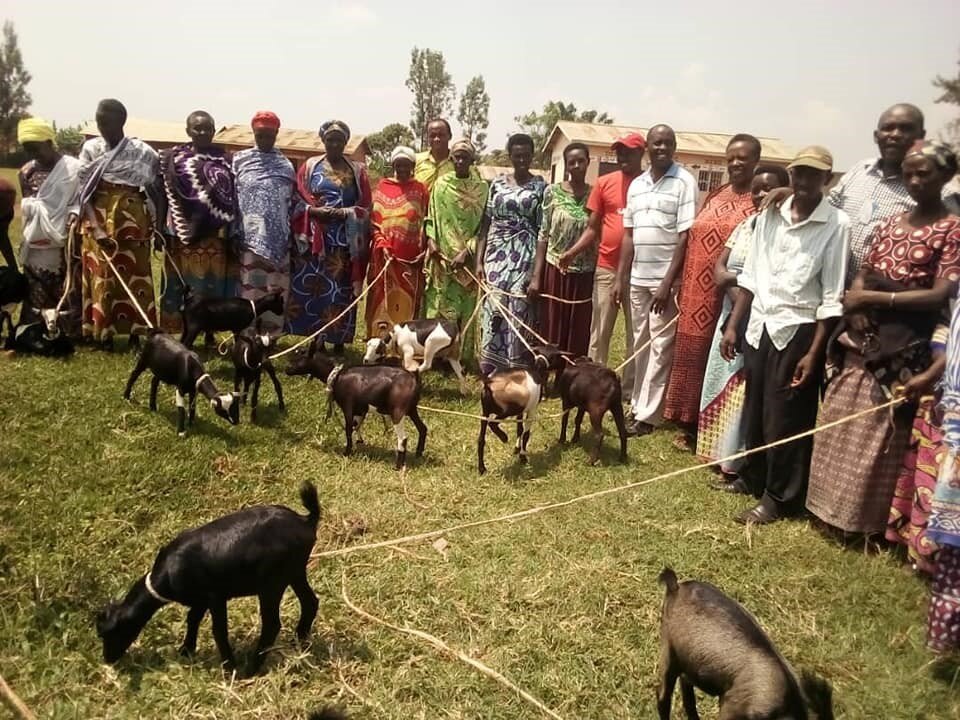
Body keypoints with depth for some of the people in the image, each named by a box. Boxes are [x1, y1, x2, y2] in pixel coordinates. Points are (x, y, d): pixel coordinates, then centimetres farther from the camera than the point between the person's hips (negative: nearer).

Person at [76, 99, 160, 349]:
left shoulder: (141, 152, -3)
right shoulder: (90, 149, 2)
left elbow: (155, 190, 2)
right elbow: (83, 192, -1)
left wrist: (158, 225, -3)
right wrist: (96, 228, -12)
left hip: (132, 223, -1)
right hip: (99, 223, 1)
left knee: (134, 276, 3)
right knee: (102, 278, 2)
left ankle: (135, 331, 10)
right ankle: (103, 331, 10)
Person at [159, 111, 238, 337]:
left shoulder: (224, 161, 8)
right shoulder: (172, 158, 6)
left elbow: (232, 198, 6)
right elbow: (163, 195, 5)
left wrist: (233, 236, 0)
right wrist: (159, 229, -1)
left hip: (214, 235, 0)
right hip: (183, 232, 0)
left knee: (212, 285, 3)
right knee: (180, 283, 2)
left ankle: (210, 332, 13)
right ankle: (183, 333, 10)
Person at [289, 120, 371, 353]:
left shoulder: (357, 170, 9)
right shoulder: (310, 166, 9)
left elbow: (365, 206, 4)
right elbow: (298, 199, 5)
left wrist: (344, 213, -12)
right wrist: (314, 210, -14)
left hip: (345, 240, 0)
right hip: (314, 237, 0)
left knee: (341, 290, -1)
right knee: (313, 287, -2)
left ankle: (338, 339, 7)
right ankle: (316, 337, 8)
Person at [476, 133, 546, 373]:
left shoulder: (540, 186, 3)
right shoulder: (497, 184, 10)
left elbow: (543, 229, -2)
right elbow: (486, 224, 10)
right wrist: (479, 260, 1)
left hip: (525, 256, -2)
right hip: (496, 254, 3)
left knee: (517, 313, -7)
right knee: (492, 311, 0)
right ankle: (490, 373, 10)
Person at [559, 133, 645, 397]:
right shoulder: (604, 183, 6)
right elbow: (593, 227, 8)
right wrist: (573, 251, -8)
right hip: (606, 268, 1)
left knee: (636, 334, 6)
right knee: (599, 332, 6)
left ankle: (630, 390, 15)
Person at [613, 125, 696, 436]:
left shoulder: (684, 182, -7)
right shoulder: (636, 185, 11)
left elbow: (686, 236, -11)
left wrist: (667, 283, -16)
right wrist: (620, 278, 10)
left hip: (666, 280, -6)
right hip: (638, 279, 6)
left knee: (660, 347, -1)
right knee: (640, 345, 12)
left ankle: (647, 414, 4)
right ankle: (638, 404, 22)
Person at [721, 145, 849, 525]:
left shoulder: (836, 224, -9)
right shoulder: (769, 215, 5)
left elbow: (832, 296, -10)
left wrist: (813, 353, -13)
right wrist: (733, 325, 7)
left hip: (798, 330, -5)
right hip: (759, 325, 5)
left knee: (784, 418, 4)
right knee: (754, 410, 16)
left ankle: (777, 497, 19)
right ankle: (752, 477, 35)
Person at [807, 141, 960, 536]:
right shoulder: (890, 223, 14)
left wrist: (875, 298, -15)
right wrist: (855, 303, -7)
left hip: (904, 345, -6)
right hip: (863, 336, 6)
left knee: (879, 429, 1)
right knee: (840, 420, 9)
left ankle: (866, 517, 16)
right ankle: (833, 503, 23)